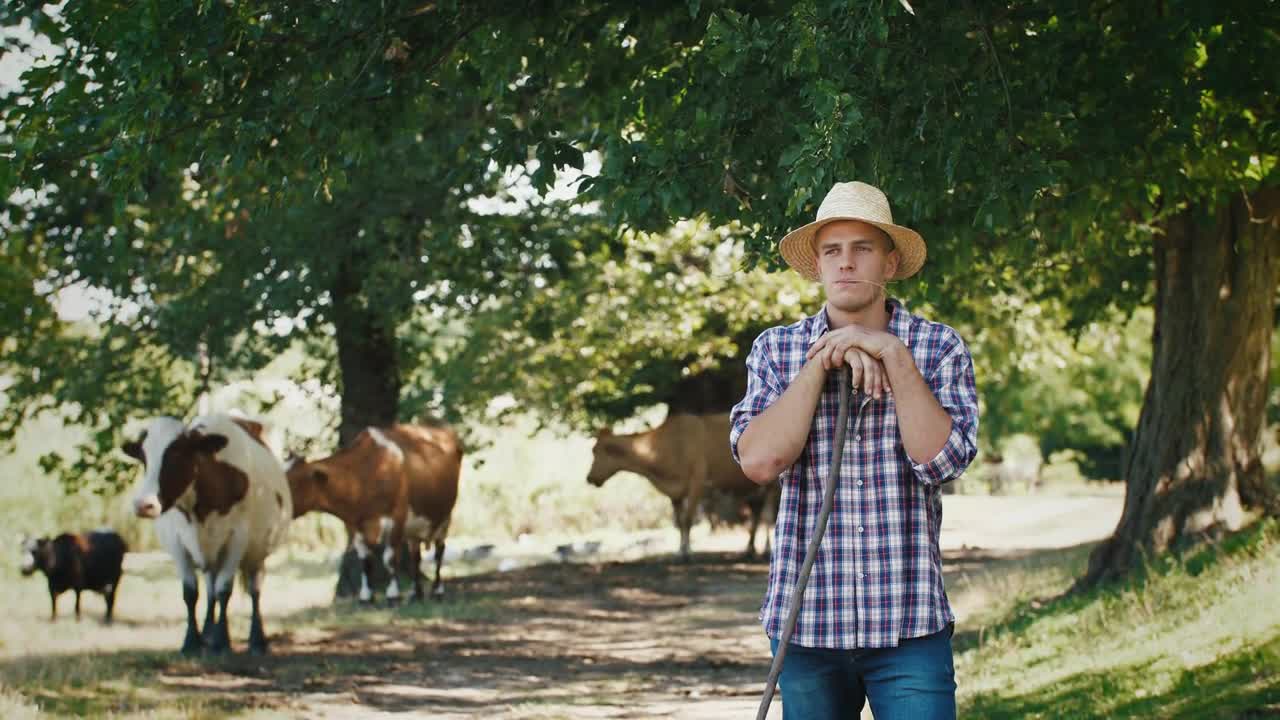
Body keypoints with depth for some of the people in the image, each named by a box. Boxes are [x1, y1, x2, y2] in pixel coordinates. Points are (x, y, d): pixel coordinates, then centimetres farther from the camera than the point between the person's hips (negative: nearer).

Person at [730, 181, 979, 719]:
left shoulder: (940, 348, 3)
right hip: (805, 620, 2)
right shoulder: (776, 349, 6)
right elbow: (759, 460, -8)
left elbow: (941, 460, -10)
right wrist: (822, 363, -10)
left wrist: (896, 357, -12)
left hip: (909, 621, -1)